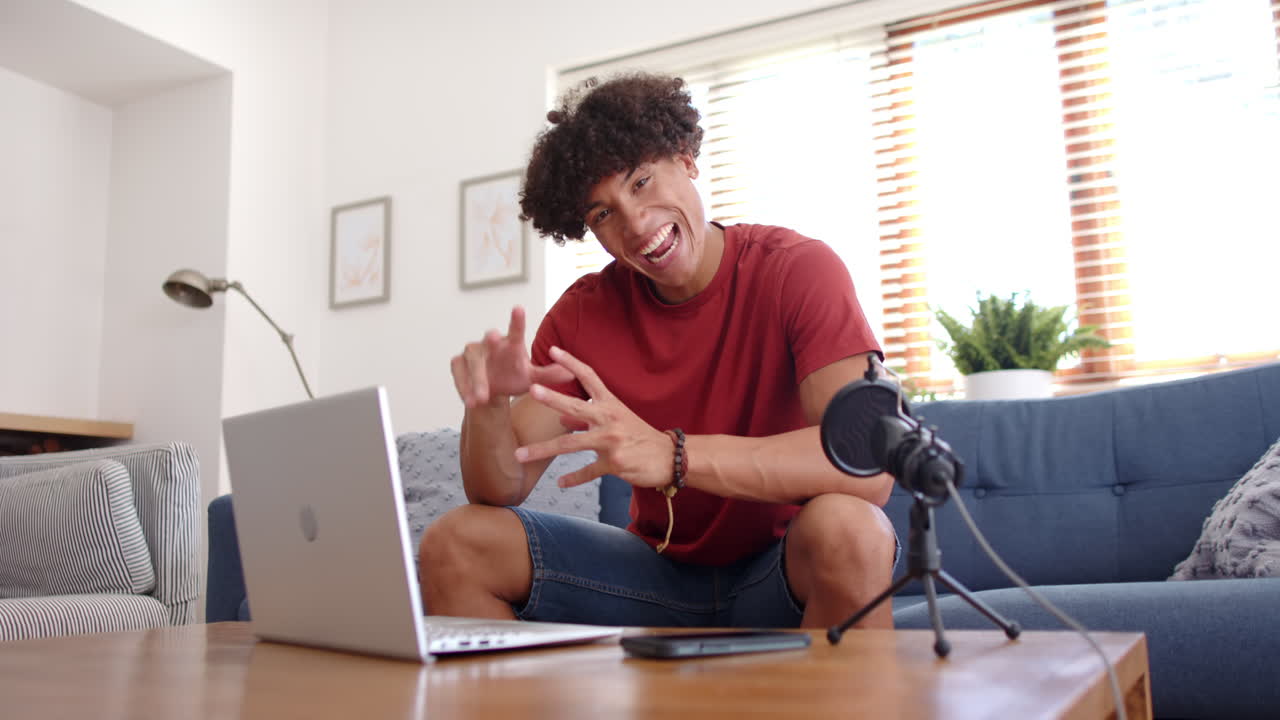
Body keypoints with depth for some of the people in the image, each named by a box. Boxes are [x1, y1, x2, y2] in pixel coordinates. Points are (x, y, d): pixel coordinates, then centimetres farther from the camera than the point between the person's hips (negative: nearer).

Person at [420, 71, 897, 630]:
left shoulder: (799, 270, -15)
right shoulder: (584, 312, -2)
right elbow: (501, 489, -4)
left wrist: (673, 455, -40)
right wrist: (488, 405, -27)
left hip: (783, 579, -3)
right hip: (662, 571, 4)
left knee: (844, 526, -37)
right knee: (456, 544, -13)